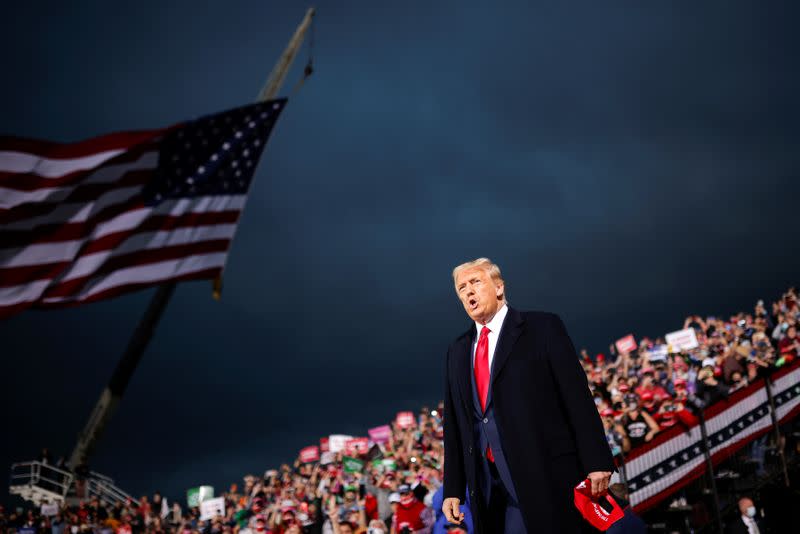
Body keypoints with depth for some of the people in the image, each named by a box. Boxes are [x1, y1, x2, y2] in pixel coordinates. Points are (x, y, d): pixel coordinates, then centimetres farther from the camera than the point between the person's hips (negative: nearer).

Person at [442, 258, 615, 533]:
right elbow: (454, 424, 16)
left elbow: (577, 396, -4)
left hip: (549, 480, -4)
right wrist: (453, 489, 10)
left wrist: (596, 462, -11)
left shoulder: (544, 328, 2)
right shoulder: (457, 352, 17)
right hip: (488, 489, 5)